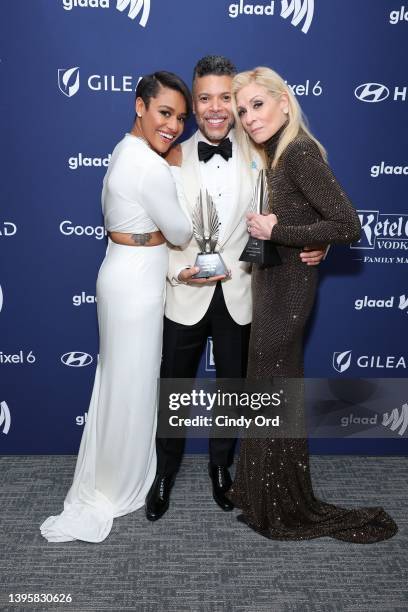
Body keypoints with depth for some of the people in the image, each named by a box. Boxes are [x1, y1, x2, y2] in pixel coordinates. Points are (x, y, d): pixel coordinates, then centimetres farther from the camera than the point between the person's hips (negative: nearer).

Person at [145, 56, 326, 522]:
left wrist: (309, 248, -14)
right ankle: (165, 472, 33)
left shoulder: (257, 159, -1)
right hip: (186, 296, -1)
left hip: (238, 296, 1)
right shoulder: (173, 159, -3)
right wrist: (179, 270, -17)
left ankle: (221, 466, 40)